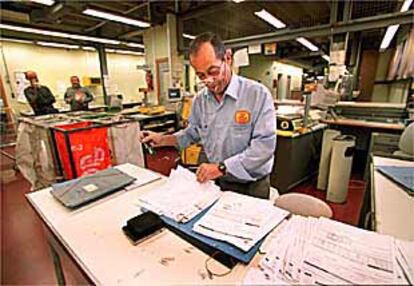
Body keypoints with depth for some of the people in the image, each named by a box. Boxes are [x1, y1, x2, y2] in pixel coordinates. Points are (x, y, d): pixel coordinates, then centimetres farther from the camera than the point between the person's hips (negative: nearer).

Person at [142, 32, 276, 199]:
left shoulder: (258, 94, -14)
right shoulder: (200, 99, 3)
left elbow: (264, 145, -21)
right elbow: (192, 133, 16)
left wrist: (222, 167, -25)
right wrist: (163, 139, 2)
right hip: (215, 183, 3)